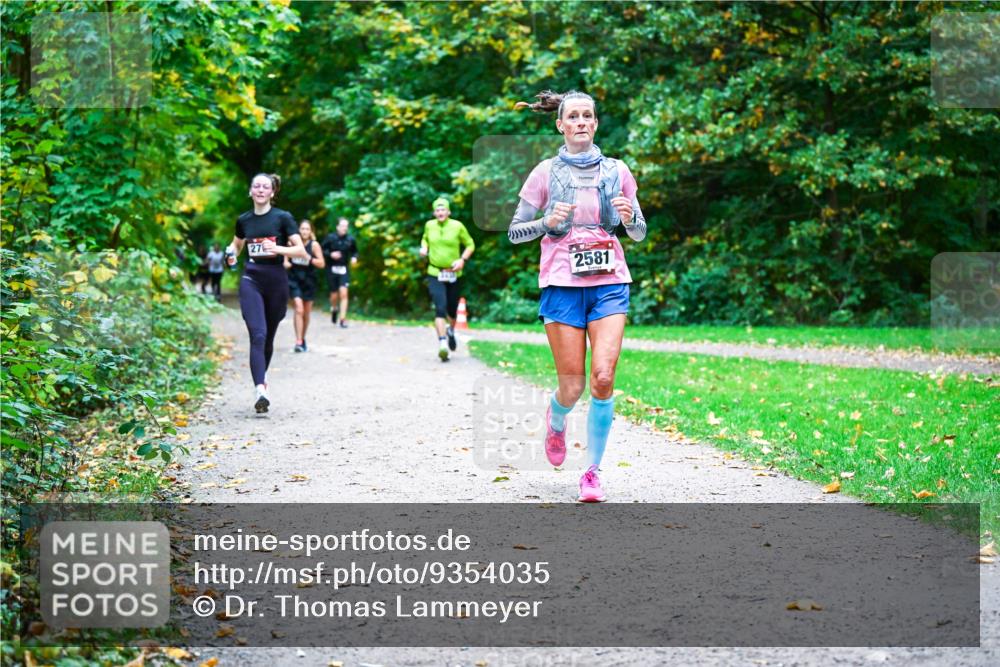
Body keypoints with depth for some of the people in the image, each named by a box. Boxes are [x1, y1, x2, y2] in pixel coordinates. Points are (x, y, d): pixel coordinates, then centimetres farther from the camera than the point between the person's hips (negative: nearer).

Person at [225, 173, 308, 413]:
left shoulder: (283, 218, -2)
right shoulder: (244, 220, 7)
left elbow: (301, 251, -6)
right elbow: (237, 244, 25)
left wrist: (278, 249, -22)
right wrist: (231, 254, 3)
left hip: (276, 281, -1)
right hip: (251, 280, 1)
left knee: (268, 337, 10)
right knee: (257, 335, -16)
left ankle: (261, 379, 34)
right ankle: (260, 389, -27)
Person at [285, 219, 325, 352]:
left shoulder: (314, 245, -6)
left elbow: (321, 264, -7)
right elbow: (285, 258, 14)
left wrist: (309, 258, -21)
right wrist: (286, 263, -8)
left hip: (308, 281, 1)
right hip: (294, 280, -1)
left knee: (306, 312, 12)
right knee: (299, 309, -16)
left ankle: (303, 338, 33)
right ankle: (298, 342, -19)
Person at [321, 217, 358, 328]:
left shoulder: (350, 239, -1)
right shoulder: (330, 238, -6)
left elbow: (354, 251, 14)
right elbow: (322, 251, 0)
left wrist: (354, 257, -6)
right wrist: (330, 254, -17)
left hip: (344, 270, 0)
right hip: (332, 269, 0)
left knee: (343, 293, -13)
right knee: (334, 295, 6)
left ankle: (343, 319, -9)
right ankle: (334, 309, 41)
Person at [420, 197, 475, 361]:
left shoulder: (457, 226, -5)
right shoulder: (429, 226, 2)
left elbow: (470, 245, 4)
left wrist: (462, 260, -11)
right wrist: (424, 248, 2)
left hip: (454, 274, 0)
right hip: (435, 274, 0)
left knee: (452, 309, 13)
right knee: (440, 308, -17)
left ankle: (451, 330, 46)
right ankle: (442, 343, -22)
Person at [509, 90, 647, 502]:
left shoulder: (616, 171, 9)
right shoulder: (546, 172, 4)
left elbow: (639, 233, 16)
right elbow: (514, 232, 6)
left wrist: (630, 216, -6)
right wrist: (548, 223, -12)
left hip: (609, 283, 1)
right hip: (562, 284, -1)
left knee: (603, 377, -14)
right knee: (572, 386, -3)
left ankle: (593, 471, 0)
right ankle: (556, 420, 34)